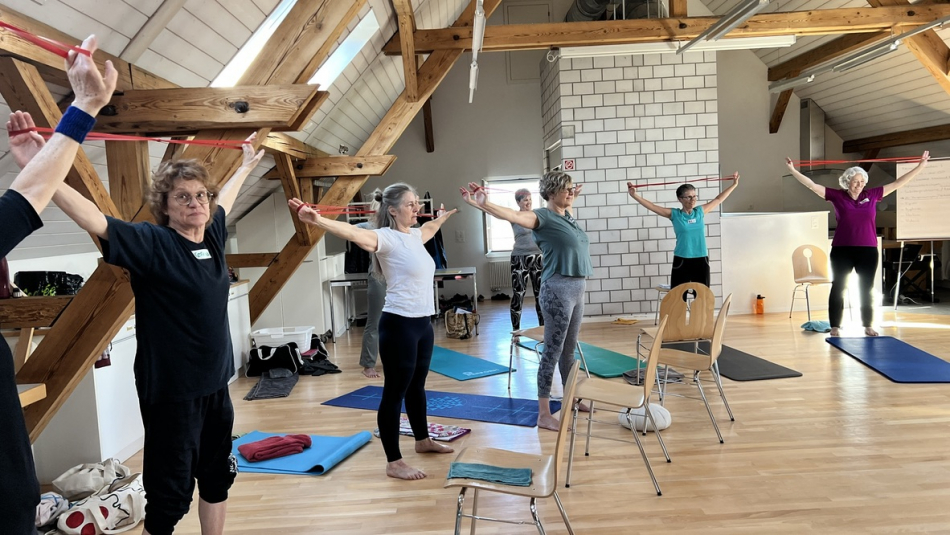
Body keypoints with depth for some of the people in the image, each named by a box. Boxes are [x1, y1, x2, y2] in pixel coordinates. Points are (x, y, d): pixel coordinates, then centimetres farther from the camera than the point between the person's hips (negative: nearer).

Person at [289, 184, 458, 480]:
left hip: (423, 323, 9)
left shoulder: (415, 235, 11)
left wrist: (447, 213, 54)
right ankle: (394, 462, 11)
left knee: (416, 386, 23)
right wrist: (316, 220, -49)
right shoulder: (386, 238, -14)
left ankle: (423, 440, 41)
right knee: (395, 392, 1)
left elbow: (431, 227, 36)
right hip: (399, 324, -8)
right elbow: (353, 233, -32)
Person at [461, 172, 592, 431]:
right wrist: (483, 204, -42)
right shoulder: (542, 216, -10)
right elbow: (512, 215, -28)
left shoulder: (568, 215, 14)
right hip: (558, 289, -8)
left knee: (569, 349, 18)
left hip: (578, 288, 8)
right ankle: (543, 414, 1)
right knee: (553, 350, -5)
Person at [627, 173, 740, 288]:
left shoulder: (700, 212, 6)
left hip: (701, 261, 3)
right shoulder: (674, 214, -3)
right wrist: (634, 194, -21)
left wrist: (734, 184, 23)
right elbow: (652, 206, -10)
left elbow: (718, 199, 18)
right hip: (682, 261, -3)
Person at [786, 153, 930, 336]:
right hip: (842, 251, -2)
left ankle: (868, 326, 20)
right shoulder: (837, 196, -1)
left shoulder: (872, 195, 5)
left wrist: (921, 166, 10)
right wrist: (793, 170, -12)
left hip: (868, 251, 2)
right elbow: (812, 185, -5)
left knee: (866, 289, 10)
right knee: (838, 288, 3)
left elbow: (898, 183, 10)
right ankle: (835, 327, 8)